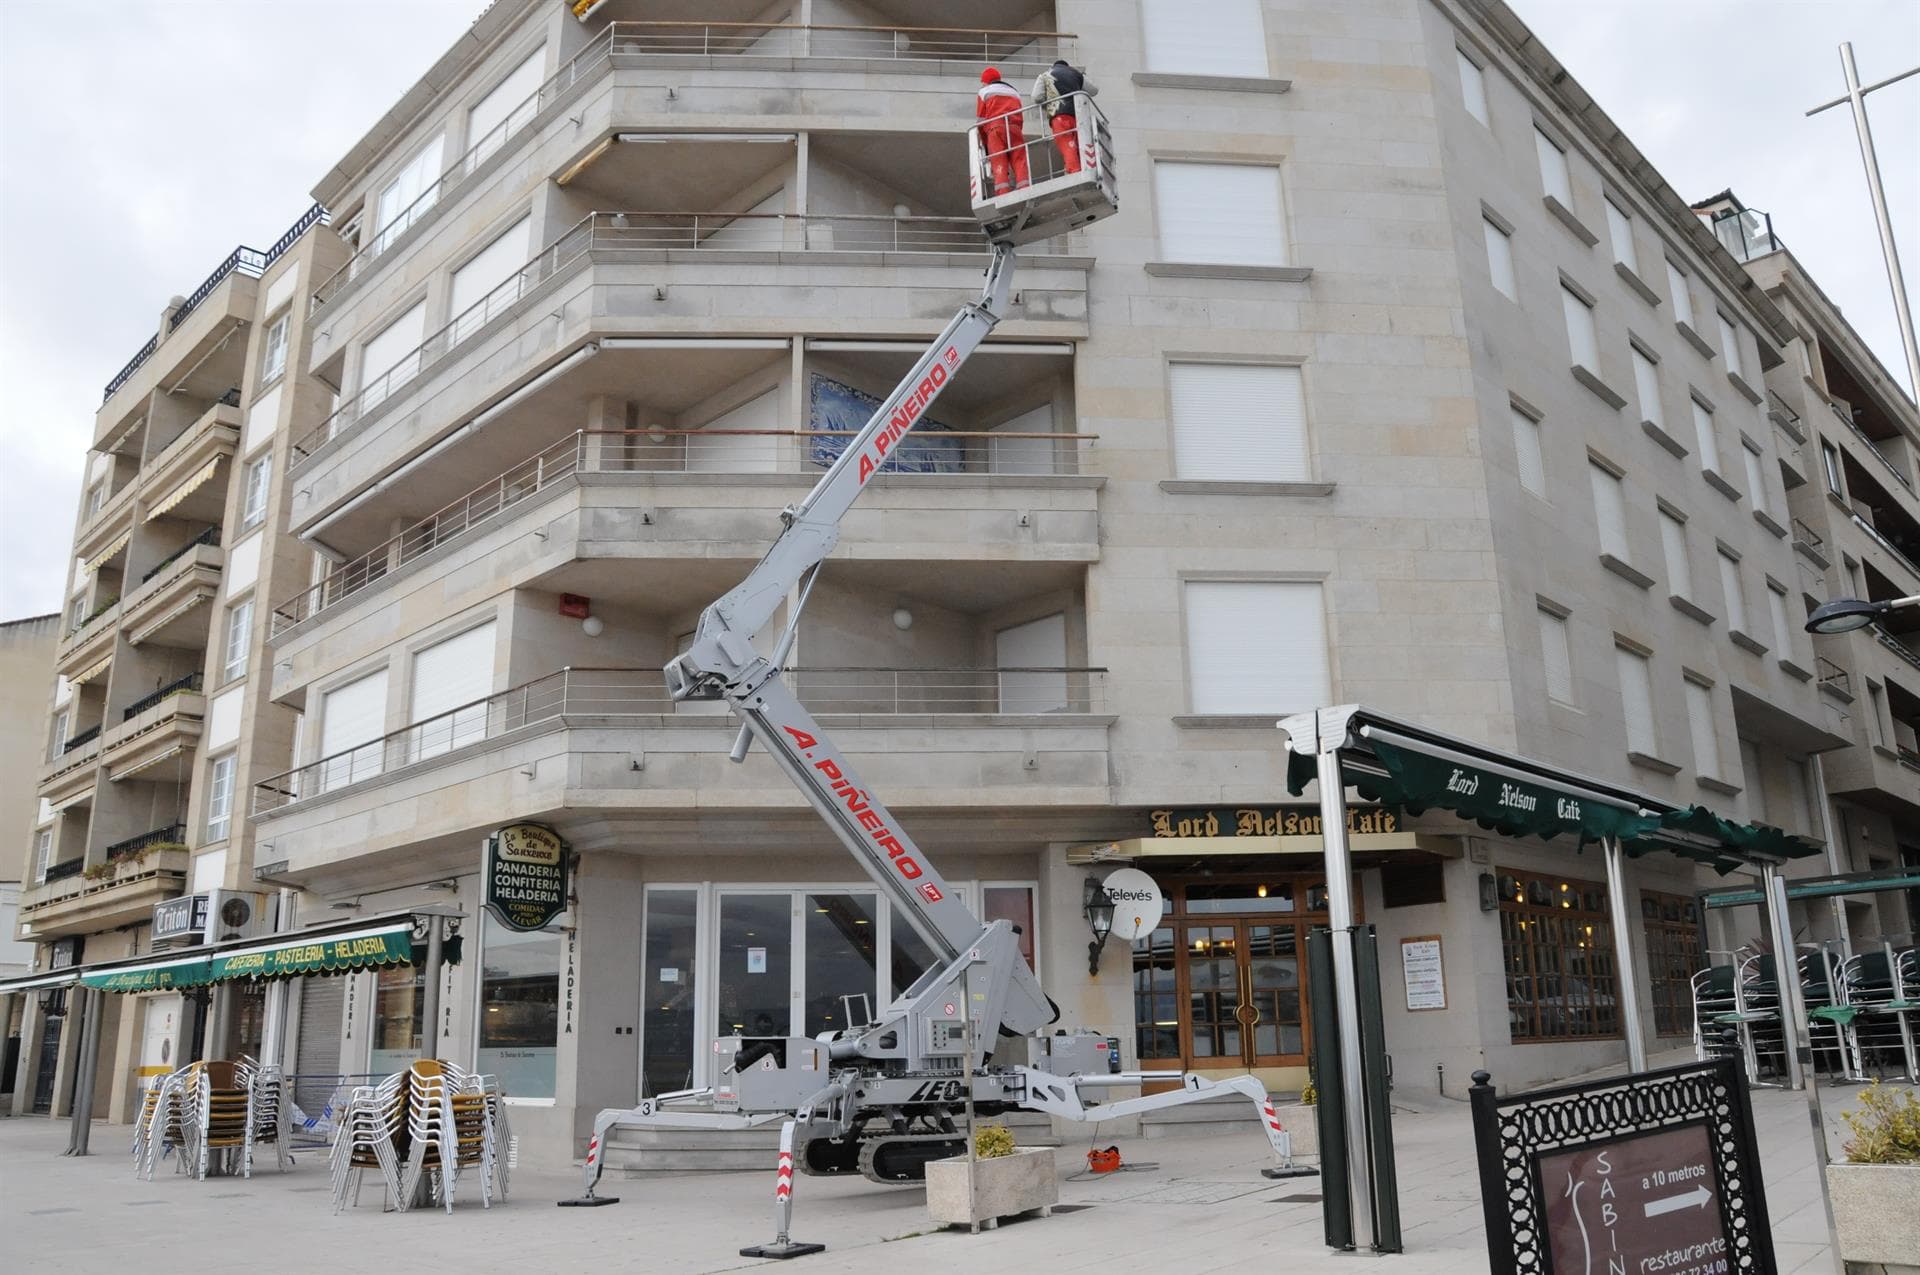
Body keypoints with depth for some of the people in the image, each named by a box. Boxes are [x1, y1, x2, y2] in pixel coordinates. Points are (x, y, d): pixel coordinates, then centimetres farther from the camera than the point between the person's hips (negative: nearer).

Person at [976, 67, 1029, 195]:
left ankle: (1003, 197, -25)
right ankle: (1025, 191, -24)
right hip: (1015, 129, 3)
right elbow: (1019, 119, 21)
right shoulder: (1014, 93, 30)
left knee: (999, 165, -11)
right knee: (1020, 161, -5)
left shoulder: (984, 92, 16)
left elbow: (981, 121, 10)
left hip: (995, 129, -3)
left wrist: (985, 144, 15)